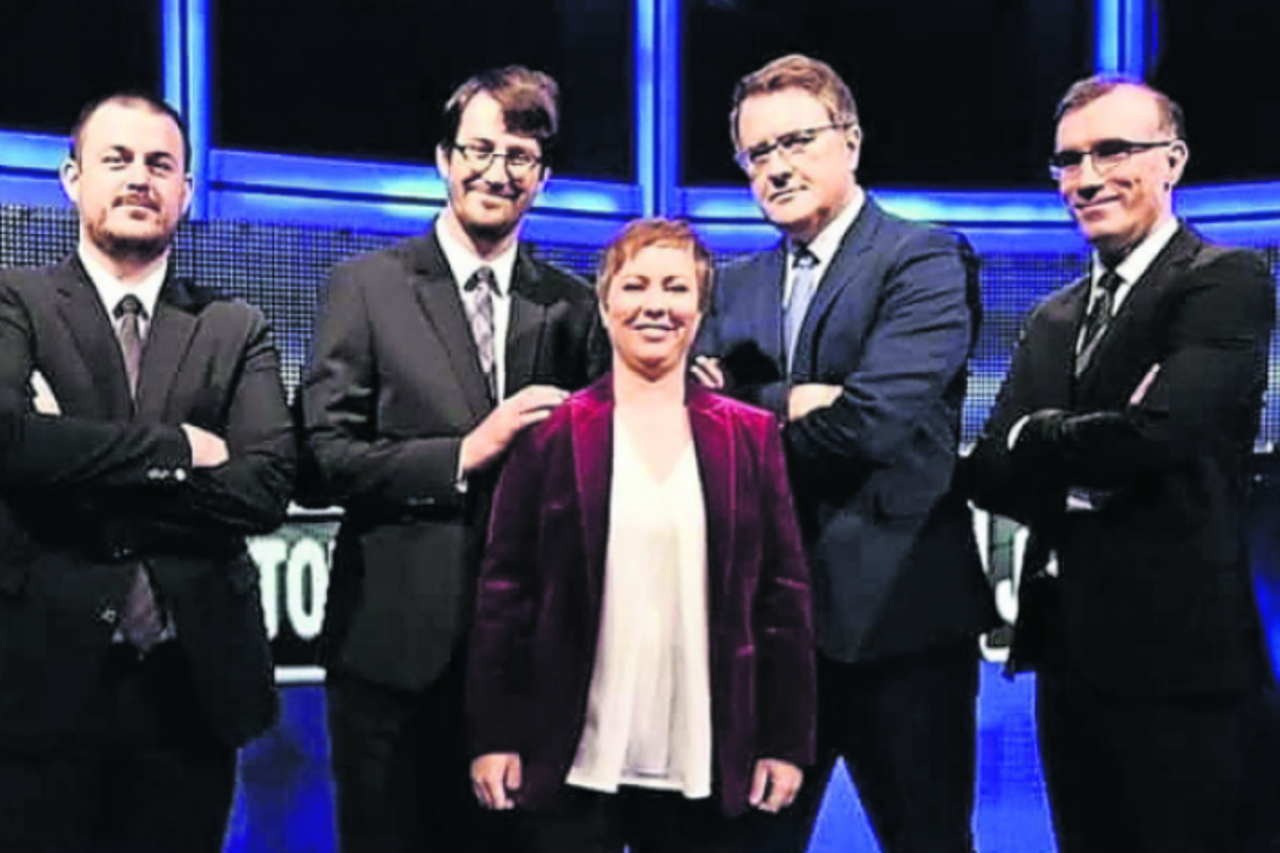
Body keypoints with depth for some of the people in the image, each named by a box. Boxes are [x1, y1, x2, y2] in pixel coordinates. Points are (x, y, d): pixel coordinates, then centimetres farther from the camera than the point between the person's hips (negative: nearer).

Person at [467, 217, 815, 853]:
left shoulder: (751, 436, 5)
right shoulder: (550, 431, 0)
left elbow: (783, 592, 4)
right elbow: (505, 587, 0)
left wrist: (787, 742, 1)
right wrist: (493, 736, -4)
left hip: (706, 766, 2)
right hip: (574, 762, -1)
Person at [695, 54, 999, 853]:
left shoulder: (926, 261, -7)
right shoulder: (741, 286, 13)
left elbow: (874, 418, -20)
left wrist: (749, 411, -6)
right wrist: (791, 404, -18)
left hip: (896, 610, -5)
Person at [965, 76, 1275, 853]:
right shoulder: (1053, 318, 15)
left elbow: (1156, 433, -21)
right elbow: (992, 469, 7)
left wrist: (1036, 437, -4)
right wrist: (1079, 480, -11)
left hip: (1174, 650, -7)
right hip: (1069, 649, 7)